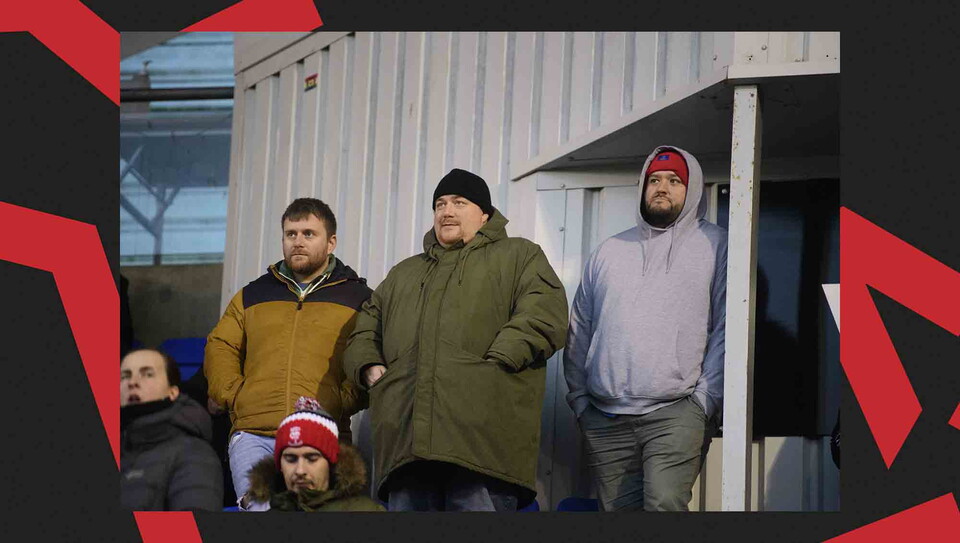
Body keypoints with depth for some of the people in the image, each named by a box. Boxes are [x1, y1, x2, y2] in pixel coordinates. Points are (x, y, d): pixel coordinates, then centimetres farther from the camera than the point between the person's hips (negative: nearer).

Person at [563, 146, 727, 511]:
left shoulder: (714, 245, 8)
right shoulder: (609, 252, 21)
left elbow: (726, 327, 1)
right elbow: (579, 330, 21)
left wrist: (707, 397, -8)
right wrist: (579, 396, 12)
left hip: (676, 412, -4)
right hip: (605, 419, 4)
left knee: (664, 504, -23)